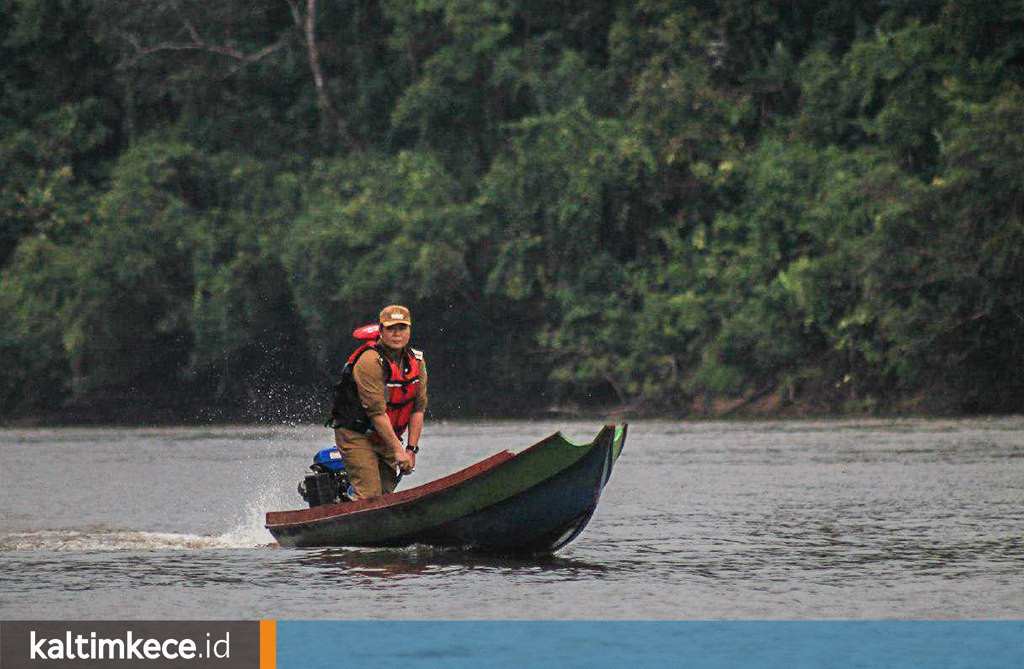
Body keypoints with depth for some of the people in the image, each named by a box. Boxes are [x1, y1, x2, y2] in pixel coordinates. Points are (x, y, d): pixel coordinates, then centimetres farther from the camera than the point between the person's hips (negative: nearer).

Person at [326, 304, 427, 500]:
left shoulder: (417, 362, 0)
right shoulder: (370, 361, -23)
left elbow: (419, 408, 2)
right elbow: (376, 411, -24)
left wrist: (411, 449, -6)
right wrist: (398, 450, -24)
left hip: (385, 436, 7)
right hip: (355, 435, -7)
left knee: (386, 492, 2)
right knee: (370, 495, -17)